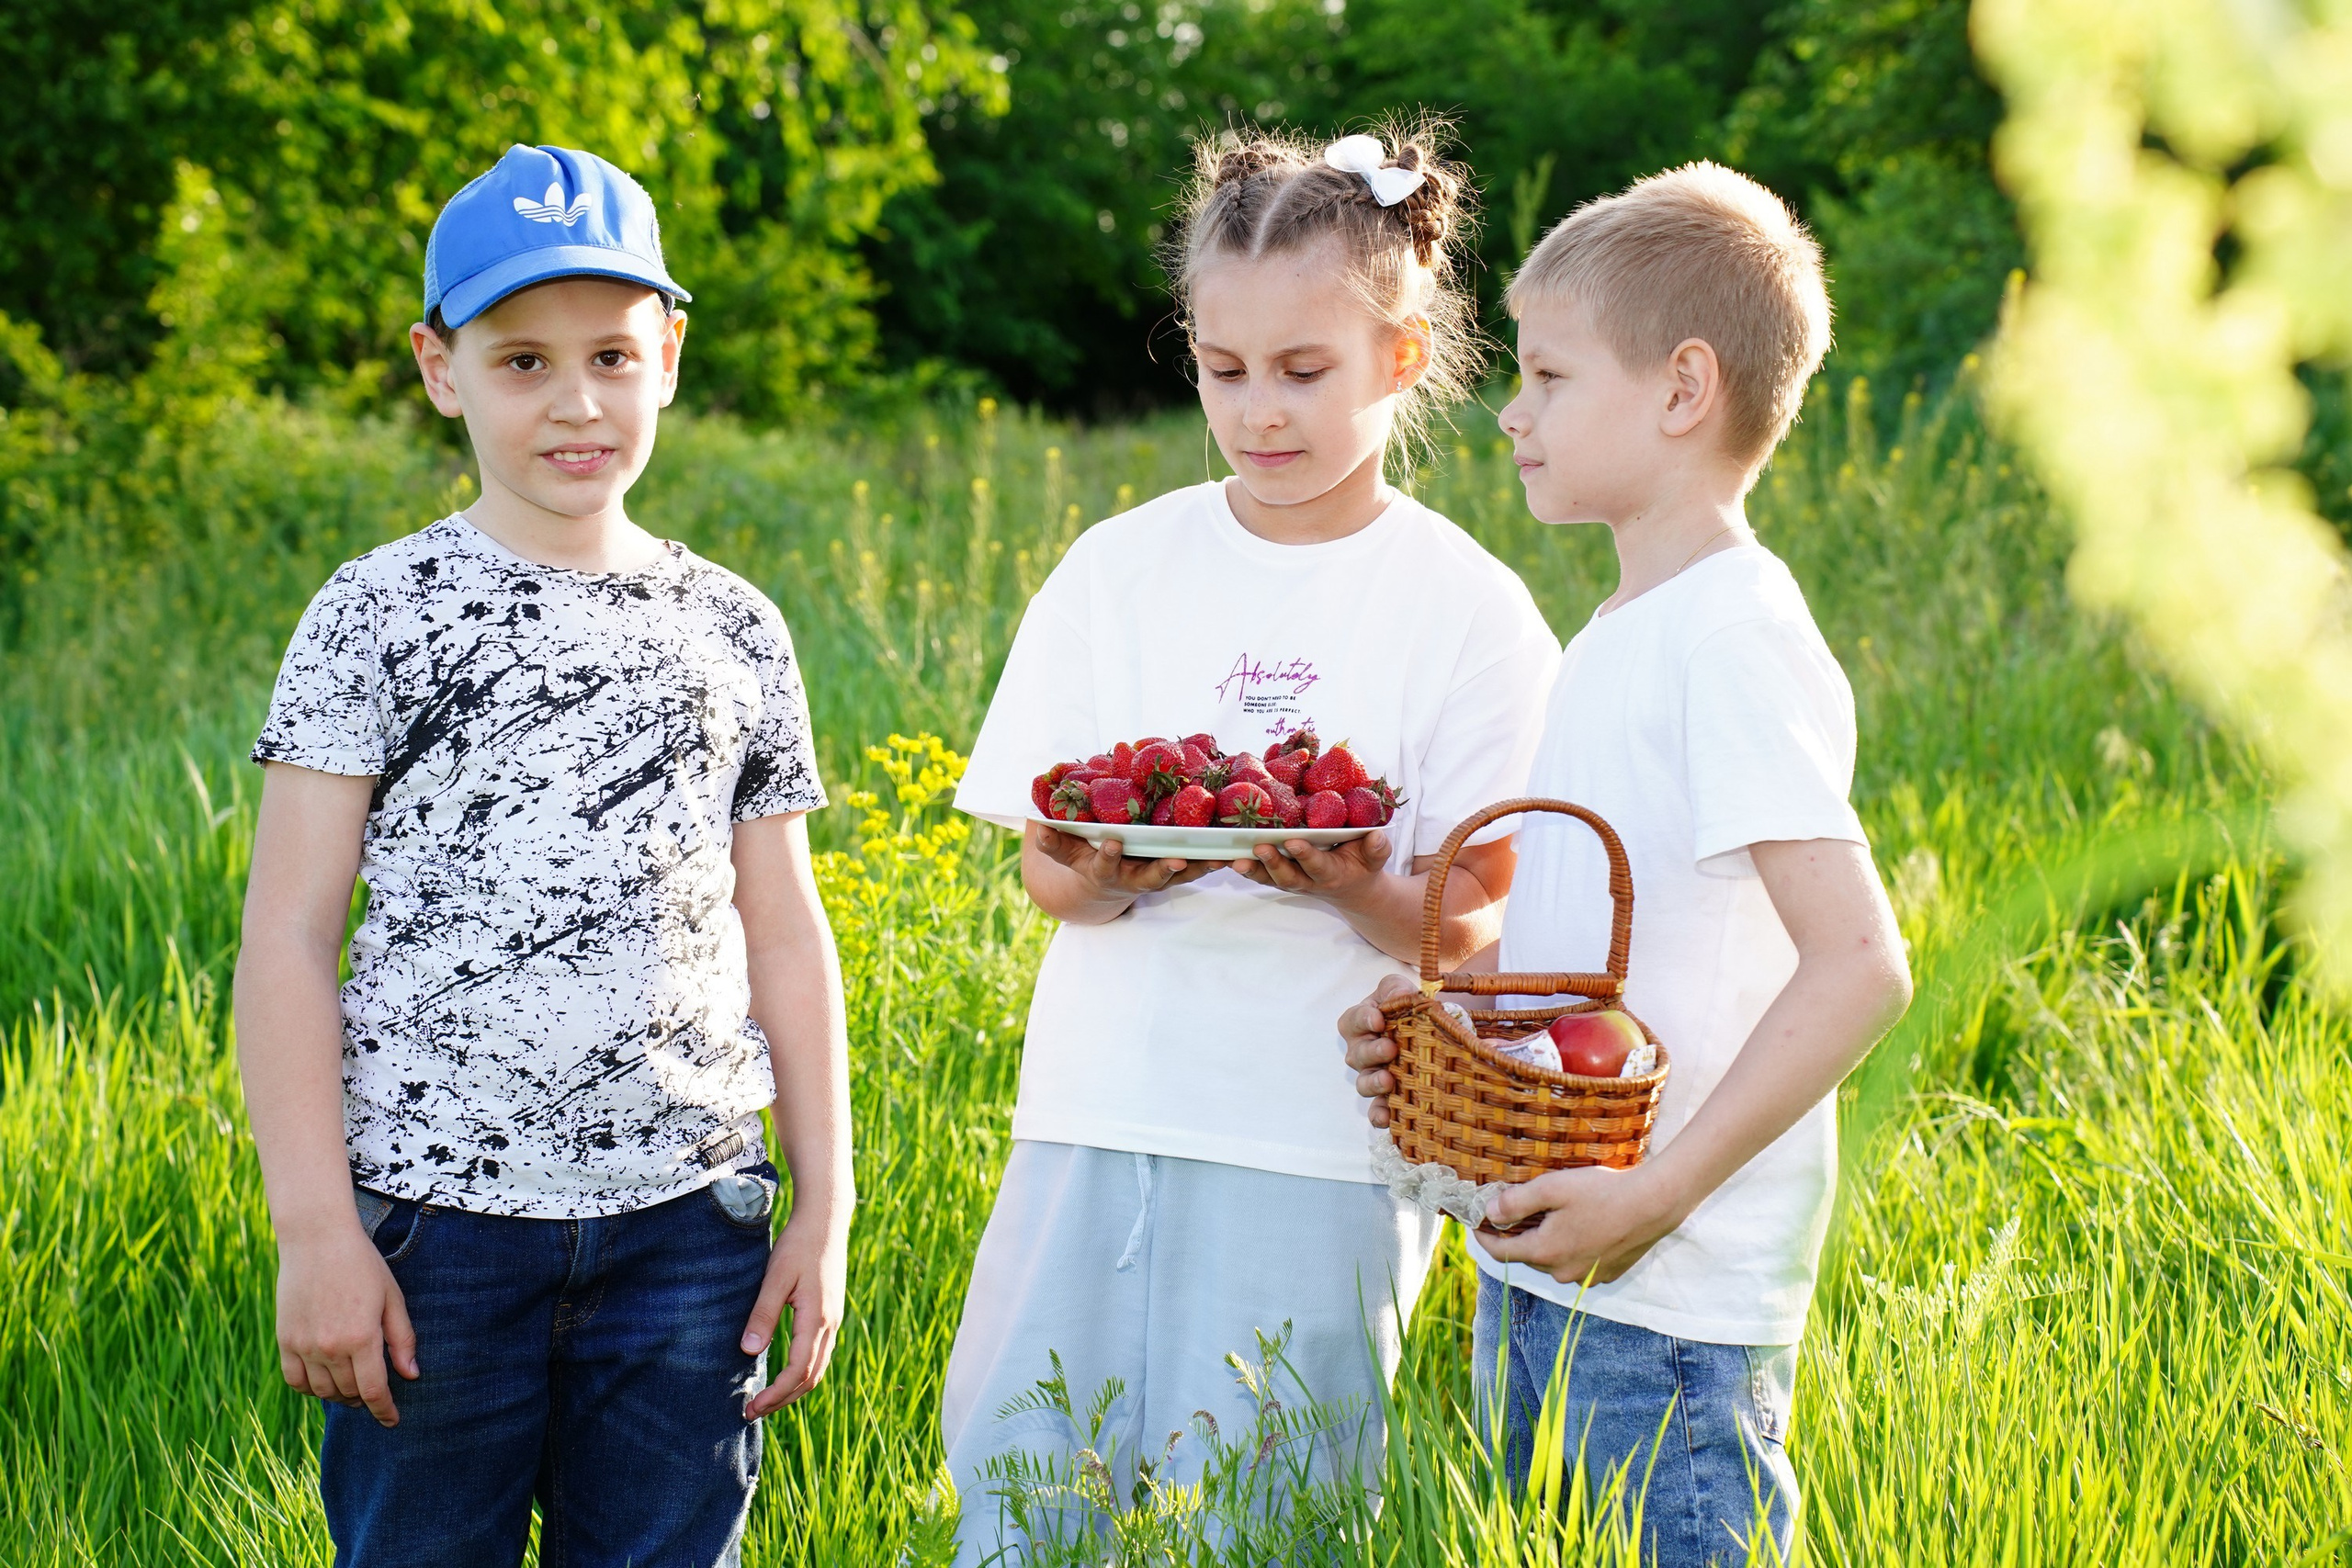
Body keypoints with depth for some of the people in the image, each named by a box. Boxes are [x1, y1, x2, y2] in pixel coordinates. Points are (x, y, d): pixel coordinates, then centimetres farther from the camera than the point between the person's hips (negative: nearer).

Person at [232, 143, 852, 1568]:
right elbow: (289, 933, -2)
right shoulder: (378, 614, -1)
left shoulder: (733, 631, 8)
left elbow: (785, 935, 12)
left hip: (686, 1216, 3)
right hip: (431, 1211, -2)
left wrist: (825, 1210, 8)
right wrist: (314, 1226, -8)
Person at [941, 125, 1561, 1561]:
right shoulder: (1121, 569, 5)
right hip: (1100, 1115, 3)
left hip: (1322, 1138, -2)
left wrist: (1354, 887, -24)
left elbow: (1479, 931, -3)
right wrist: (1110, 874, -18)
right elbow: (1044, 873, 5)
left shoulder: (1471, 611, -2)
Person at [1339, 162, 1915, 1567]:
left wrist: (1658, 1192, -22)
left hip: (1672, 1292, -9)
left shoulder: (1737, 636, -15)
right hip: (1537, 1266, 9)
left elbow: (1857, 963, -23)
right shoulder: (1618, 637, 13)